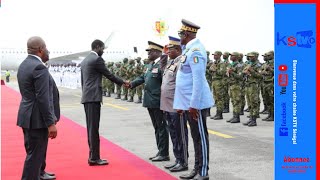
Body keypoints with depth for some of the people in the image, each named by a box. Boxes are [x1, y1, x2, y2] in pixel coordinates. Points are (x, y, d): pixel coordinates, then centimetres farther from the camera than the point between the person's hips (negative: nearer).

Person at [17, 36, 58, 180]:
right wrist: (51, 123, -20)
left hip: (28, 117, 10)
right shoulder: (39, 67, -19)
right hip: (37, 119, -10)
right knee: (35, 155, -3)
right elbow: (43, 99, -22)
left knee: (34, 152, 22)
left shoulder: (24, 65, 11)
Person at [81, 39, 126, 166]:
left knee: (91, 127, 10)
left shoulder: (84, 61, 18)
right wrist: (122, 83, 8)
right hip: (94, 97, -9)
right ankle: (94, 158, -6)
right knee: (94, 128, -8)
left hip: (86, 97, 9)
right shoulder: (97, 59, -9)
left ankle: (93, 156, 14)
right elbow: (109, 75, -5)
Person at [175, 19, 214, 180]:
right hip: (188, 103, 9)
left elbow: (198, 79, -21)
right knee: (196, 136, 15)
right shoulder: (188, 49, 14)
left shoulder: (195, 50, -16)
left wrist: (193, 105, -22)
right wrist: (182, 104, 20)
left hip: (196, 103, -9)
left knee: (200, 137, -1)